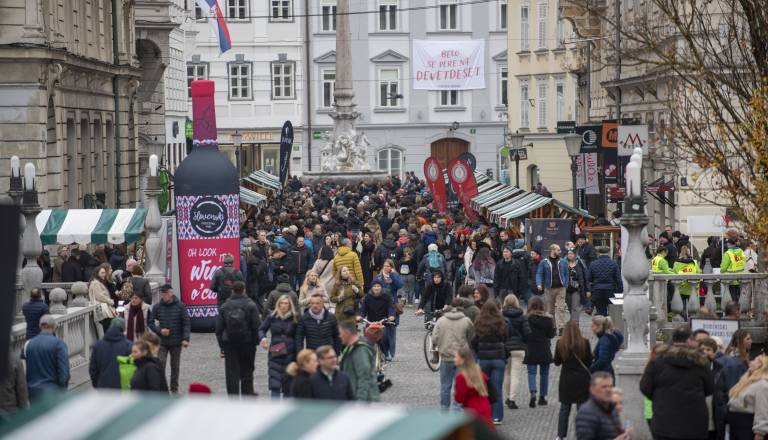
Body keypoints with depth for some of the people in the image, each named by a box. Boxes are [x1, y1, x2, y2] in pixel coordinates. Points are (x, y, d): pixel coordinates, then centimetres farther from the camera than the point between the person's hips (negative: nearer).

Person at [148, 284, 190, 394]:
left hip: (176, 342, 0)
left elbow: (186, 323, -3)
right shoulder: (157, 307, -2)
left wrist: (185, 339, -12)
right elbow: (151, 322, 5)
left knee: (175, 366, 10)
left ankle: (174, 388, 22)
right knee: (160, 364, -10)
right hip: (162, 341, 0)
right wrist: (159, 330, -13)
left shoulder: (180, 306, -5)